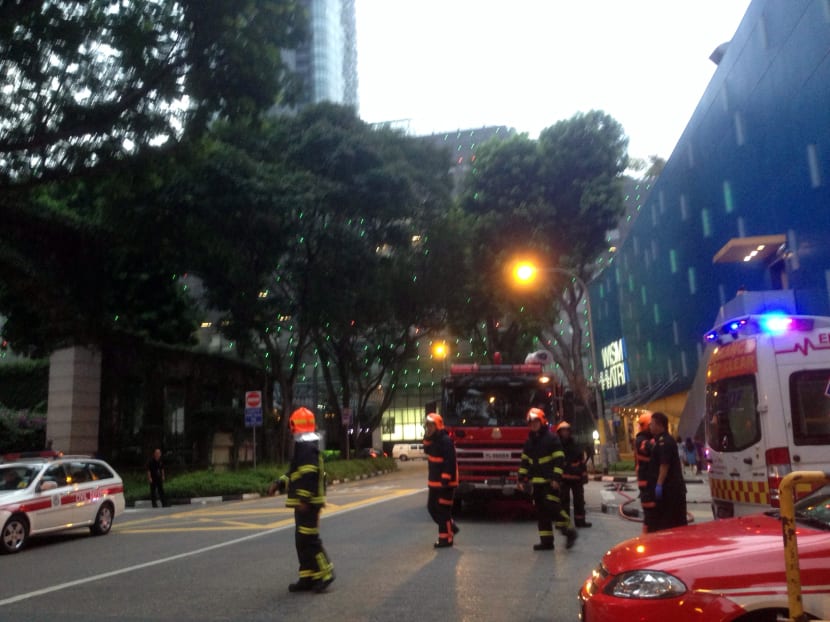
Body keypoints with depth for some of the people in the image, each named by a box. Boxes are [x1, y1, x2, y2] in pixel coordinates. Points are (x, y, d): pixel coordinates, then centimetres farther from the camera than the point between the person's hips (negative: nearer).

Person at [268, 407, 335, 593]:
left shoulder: (306, 446, -16)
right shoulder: (304, 445, 17)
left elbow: (309, 474, -25)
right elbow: (296, 473, 26)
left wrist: (303, 499, -26)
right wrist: (279, 483, 20)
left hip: (308, 502, -11)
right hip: (306, 502, 11)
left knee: (308, 539, -8)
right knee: (302, 541, 12)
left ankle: (325, 573, -1)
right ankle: (308, 578, 17)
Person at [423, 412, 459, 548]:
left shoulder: (445, 441, -18)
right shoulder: (431, 440, 11)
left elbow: (450, 462, -23)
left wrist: (446, 480, -26)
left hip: (445, 482, -10)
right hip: (434, 482, 10)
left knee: (443, 510, -4)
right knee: (432, 507, 13)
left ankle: (446, 538, 5)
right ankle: (451, 527, 27)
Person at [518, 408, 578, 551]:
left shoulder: (552, 438, -5)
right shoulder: (529, 441, 14)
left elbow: (559, 459, -11)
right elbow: (525, 461, 17)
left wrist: (556, 478, -18)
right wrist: (522, 479, 11)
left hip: (549, 481, -6)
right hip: (536, 482, 6)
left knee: (552, 507, -15)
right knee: (541, 512, 6)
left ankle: (569, 531, 3)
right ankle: (546, 541, 11)